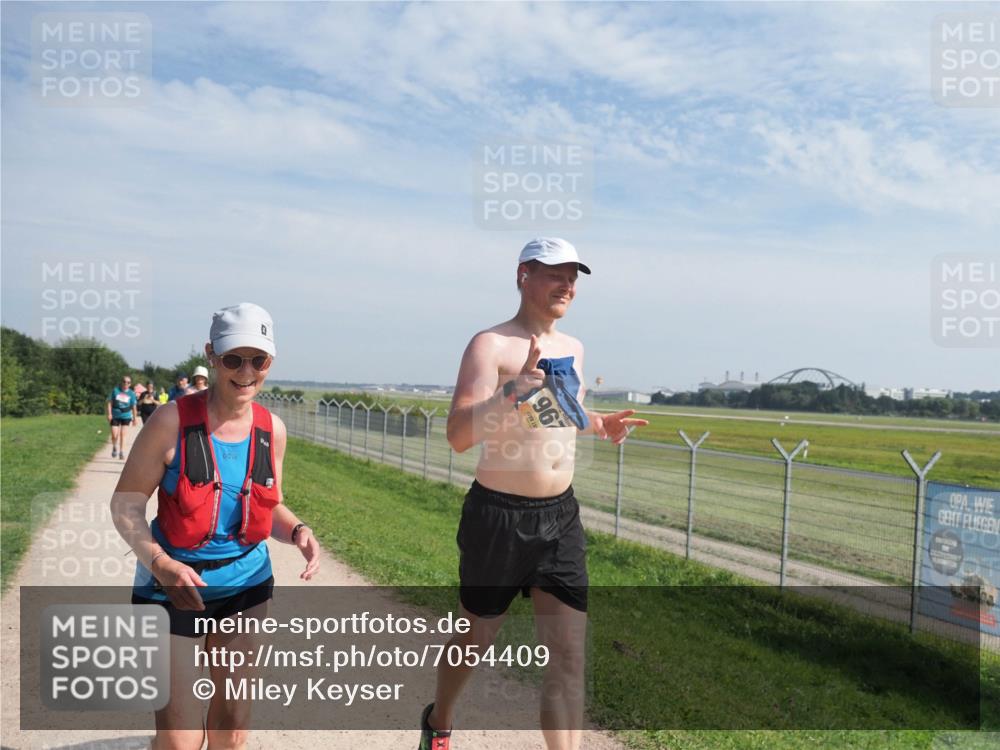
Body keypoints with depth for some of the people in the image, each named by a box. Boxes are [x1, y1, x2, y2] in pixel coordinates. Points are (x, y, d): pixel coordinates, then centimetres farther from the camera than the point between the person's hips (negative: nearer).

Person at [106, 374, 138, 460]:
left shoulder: (131, 394, 0)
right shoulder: (115, 390, -3)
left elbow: (133, 406, 5)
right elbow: (110, 402, 0)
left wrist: (135, 418, 5)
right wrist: (109, 414, -7)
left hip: (126, 416, 0)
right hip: (115, 416, 0)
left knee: (122, 434, -1)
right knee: (114, 435, -4)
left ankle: (122, 452, 9)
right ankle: (115, 447, 26)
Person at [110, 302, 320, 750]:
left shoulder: (272, 429, -3)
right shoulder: (173, 421, -16)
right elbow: (125, 504, -10)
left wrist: (297, 532, -12)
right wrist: (160, 564, -26)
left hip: (246, 583, 4)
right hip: (173, 587, -4)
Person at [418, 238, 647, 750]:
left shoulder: (573, 349, 8)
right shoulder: (491, 345, -14)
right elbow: (459, 435, -25)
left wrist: (602, 425, 5)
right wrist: (516, 388, -40)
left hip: (561, 516, 5)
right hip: (499, 515, -5)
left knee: (569, 656, 2)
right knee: (475, 639, 15)